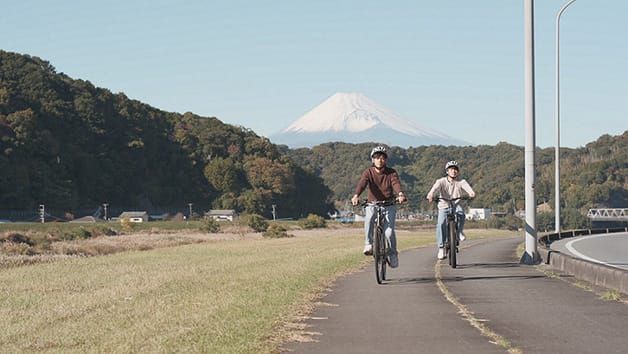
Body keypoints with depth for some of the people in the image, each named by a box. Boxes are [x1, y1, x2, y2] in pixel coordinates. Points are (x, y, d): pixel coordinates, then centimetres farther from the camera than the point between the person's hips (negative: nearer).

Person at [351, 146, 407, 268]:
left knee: (389, 231, -14)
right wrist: (356, 196, -42)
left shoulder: (391, 173, -2)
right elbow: (362, 183, -21)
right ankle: (368, 244, -22)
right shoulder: (368, 172, -2)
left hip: (388, 204, 0)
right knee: (369, 219, -34)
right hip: (373, 203, 0)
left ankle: (392, 254, 9)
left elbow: (396, 184, -22)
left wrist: (400, 194, -45)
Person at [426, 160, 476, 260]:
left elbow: (466, 187, -24)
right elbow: (436, 187, -26)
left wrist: (471, 192, -47)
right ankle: (441, 248, -13)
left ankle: (459, 231, -8)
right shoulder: (441, 181, -7)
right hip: (444, 206, 0)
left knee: (461, 212, -34)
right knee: (441, 224, -21)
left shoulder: (461, 182, -4)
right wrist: (431, 195, -48)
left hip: (456, 205, 0)